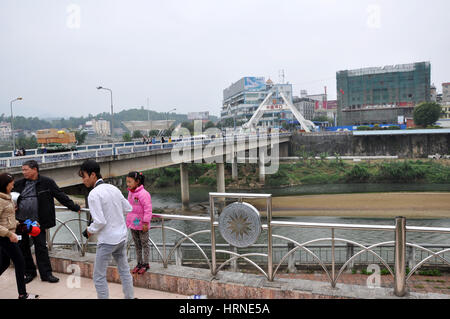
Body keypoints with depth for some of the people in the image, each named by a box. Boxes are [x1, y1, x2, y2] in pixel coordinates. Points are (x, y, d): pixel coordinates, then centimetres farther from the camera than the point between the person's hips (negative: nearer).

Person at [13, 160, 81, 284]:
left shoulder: (47, 182, -3)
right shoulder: (20, 184, 6)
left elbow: (61, 196, 0)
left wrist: (74, 207, 0)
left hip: (38, 222, -4)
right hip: (21, 222, 4)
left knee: (41, 247, 2)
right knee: (22, 247, 11)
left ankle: (46, 274, 11)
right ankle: (29, 272, 27)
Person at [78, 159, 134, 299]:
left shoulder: (94, 194, -18)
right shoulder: (114, 188, 4)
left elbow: (99, 221, -22)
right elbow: (128, 208, 12)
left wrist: (90, 230, -4)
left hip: (107, 240, -7)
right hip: (122, 236, 8)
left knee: (99, 277, 6)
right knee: (124, 271, 18)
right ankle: (130, 297, 27)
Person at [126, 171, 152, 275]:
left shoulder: (143, 194, -20)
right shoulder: (130, 193, 7)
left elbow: (148, 209, -21)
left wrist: (145, 223, -21)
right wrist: (128, 221, 19)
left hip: (141, 225, -8)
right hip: (133, 224, 8)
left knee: (144, 244, 7)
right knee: (137, 245, 16)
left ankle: (146, 264, 18)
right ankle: (139, 263, 28)